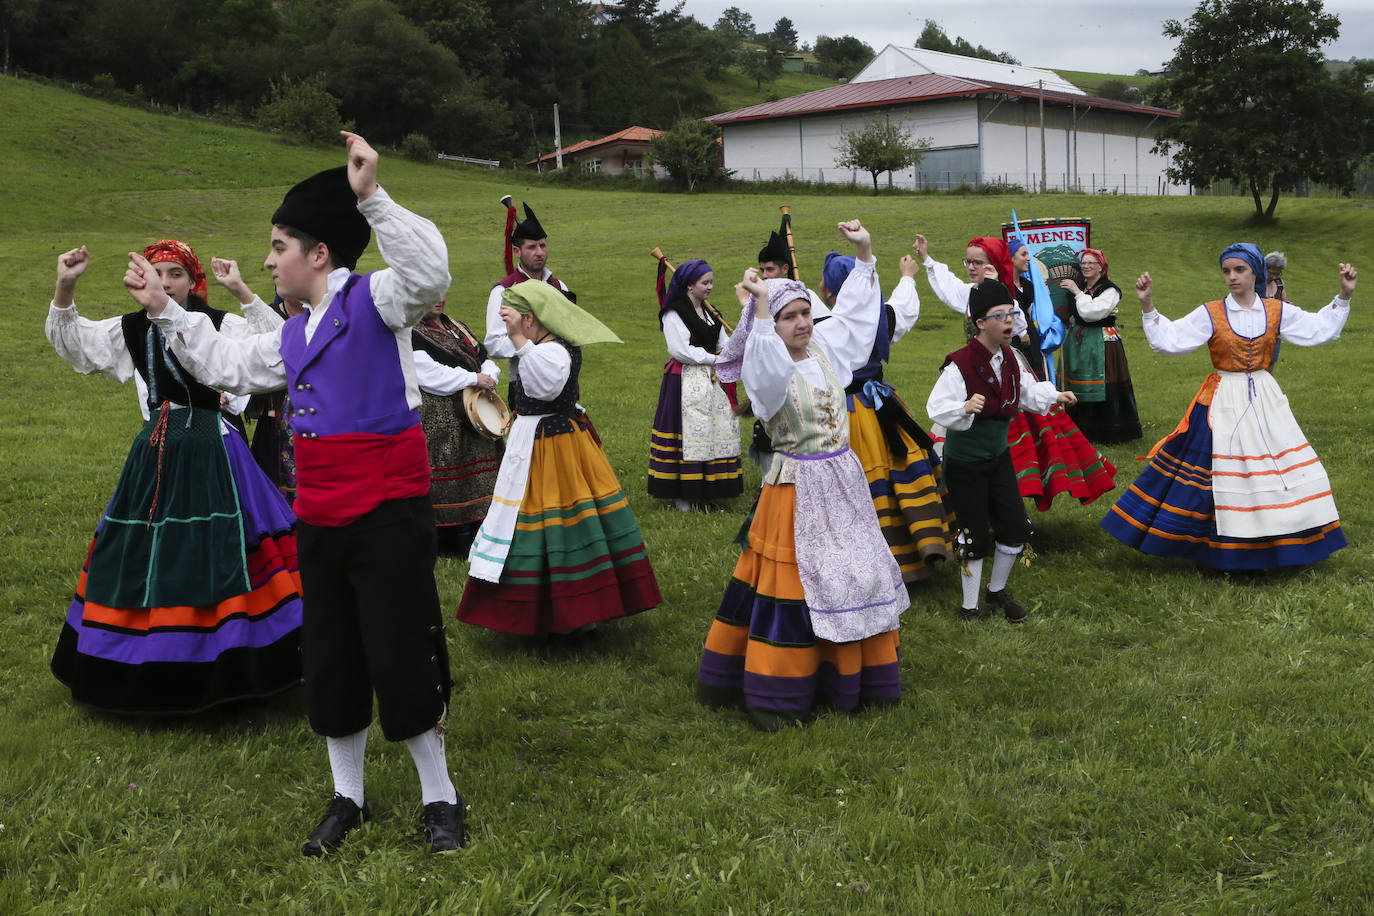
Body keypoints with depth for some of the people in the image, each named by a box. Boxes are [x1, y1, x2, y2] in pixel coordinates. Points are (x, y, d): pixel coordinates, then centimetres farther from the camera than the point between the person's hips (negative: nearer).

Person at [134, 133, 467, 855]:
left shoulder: (374, 300, -7)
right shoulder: (292, 337, 18)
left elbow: (429, 272, -27)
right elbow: (226, 364, 31)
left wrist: (370, 197, -32)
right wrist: (163, 309, 30)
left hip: (388, 512, -8)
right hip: (320, 518, 8)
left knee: (399, 656, -4)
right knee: (329, 658, 14)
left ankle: (439, 797, 15)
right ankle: (347, 797, 31)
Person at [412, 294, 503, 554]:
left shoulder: (457, 328, 19)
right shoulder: (410, 334, -7)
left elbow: (487, 360, 18)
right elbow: (429, 375, -19)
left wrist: (488, 377, -6)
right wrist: (473, 379, -17)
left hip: (472, 418, 8)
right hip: (436, 422, -8)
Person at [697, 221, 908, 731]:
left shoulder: (825, 348, 6)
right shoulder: (764, 370, -14)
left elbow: (855, 311, 19)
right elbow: (771, 368, -39)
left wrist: (865, 255, 14)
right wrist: (760, 310, -43)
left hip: (844, 482, 7)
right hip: (797, 489, -7)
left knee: (855, 574, 14)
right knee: (795, 583, -2)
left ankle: (853, 676, 30)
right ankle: (776, 697, 10)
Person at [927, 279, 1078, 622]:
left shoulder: (1010, 358, 0)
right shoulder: (959, 364, -23)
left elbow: (1027, 392, 16)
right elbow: (937, 408, -27)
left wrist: (1055, 396, 2)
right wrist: (965, 408, -44)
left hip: (998, 455, 7)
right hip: (964, 461, -7)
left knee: (1016, 528, 8)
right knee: (975, 536, 0)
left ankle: (997, 590, 32)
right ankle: (969, 606, 18)